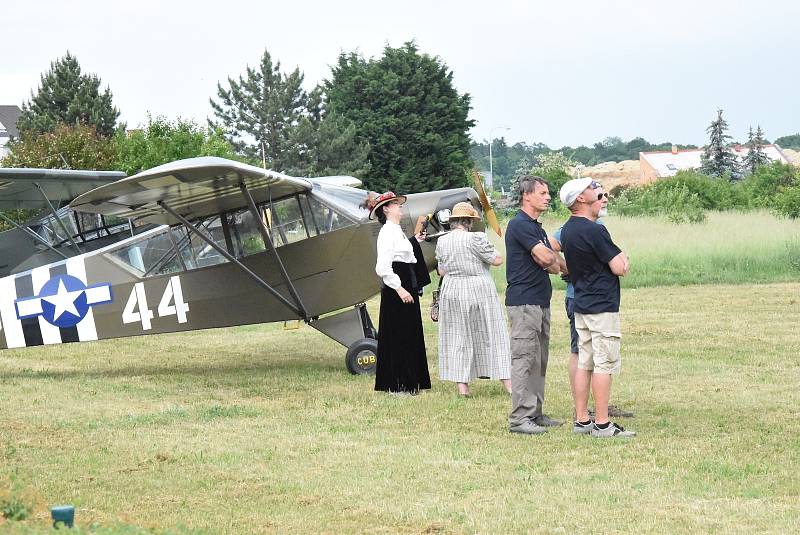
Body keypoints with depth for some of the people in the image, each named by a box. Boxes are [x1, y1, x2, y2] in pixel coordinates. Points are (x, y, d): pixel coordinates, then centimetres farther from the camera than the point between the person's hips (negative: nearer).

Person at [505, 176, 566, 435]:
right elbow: (545, 257, -19)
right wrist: (557, 263, 3)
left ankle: (535, 413, 17)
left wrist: (553, 263, -11)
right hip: (524, 301, -10)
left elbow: (552, 262, 13)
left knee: (539, 361, 12)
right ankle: (519, 417, -10)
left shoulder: (537, 228, 20)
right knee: (524, 359, -10)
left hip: (540, 301, 10)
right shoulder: (519, 225, -12)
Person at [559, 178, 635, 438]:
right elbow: (620, 268, -17)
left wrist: (618, 257, 9)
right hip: (602, 306, -9)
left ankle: (581, 420, 15)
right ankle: (602, 424, -5)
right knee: (605, 364, -5)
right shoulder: (594, 231, -19)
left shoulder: (567, 230, 10)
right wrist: (623, 261, 7)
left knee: (584, 363, 12)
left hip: (581, 304, 9)